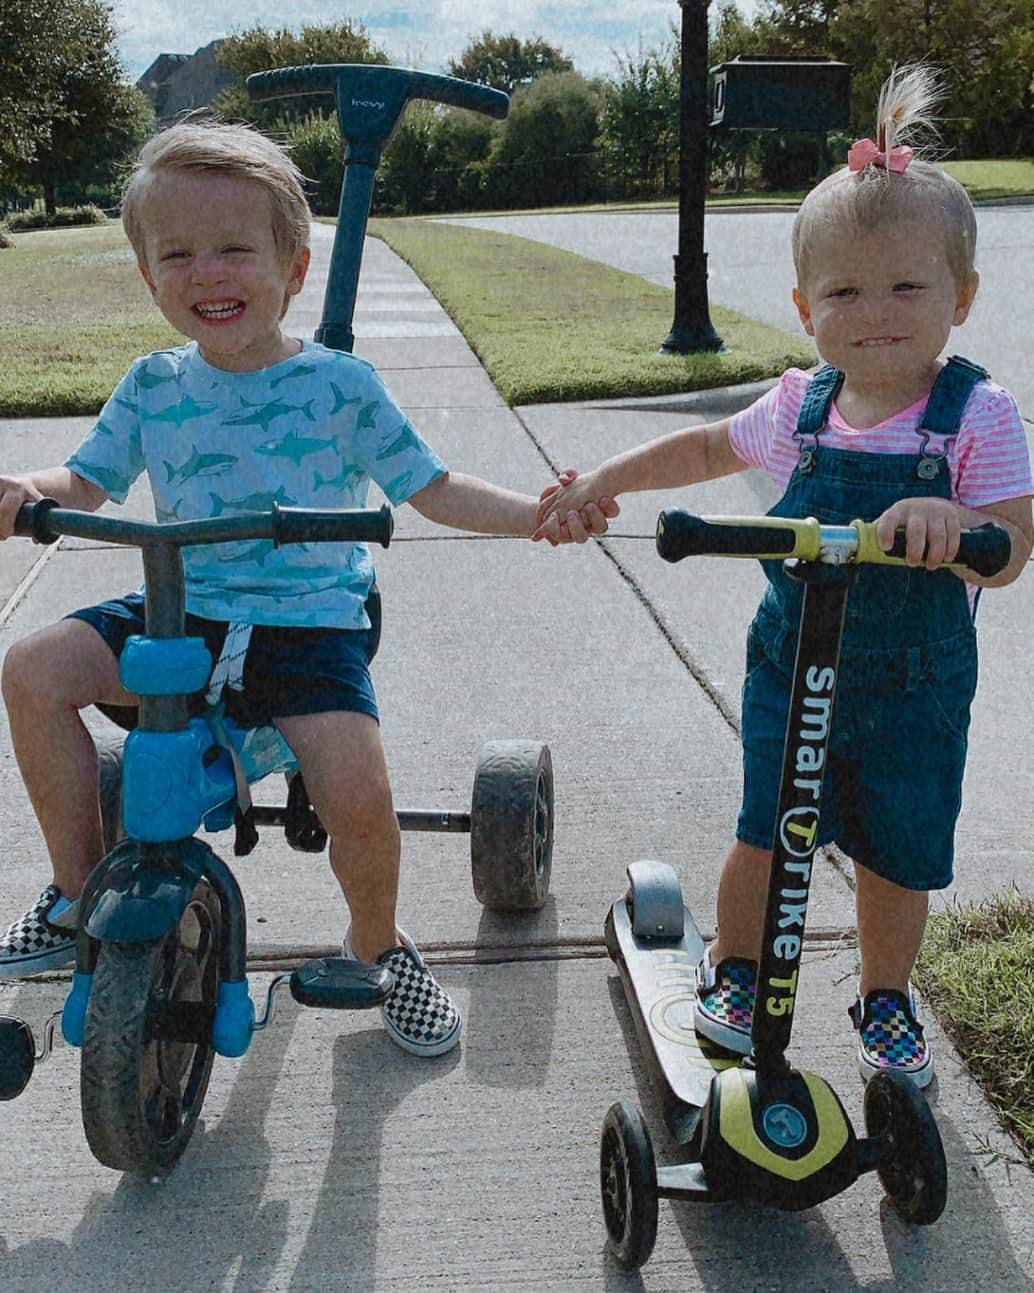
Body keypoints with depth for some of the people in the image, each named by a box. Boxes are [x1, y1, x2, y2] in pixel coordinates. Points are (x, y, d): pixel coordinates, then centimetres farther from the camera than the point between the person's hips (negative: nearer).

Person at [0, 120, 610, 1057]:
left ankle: (378, 942, 12)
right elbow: (87, 481, 11)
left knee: (358, 800, -23)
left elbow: (430, 487, 2)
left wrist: (537, 515, -12)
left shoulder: (339, 383, -3)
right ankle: (77, 895, 4)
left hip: (310, 625, -3)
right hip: (184, 612, 4)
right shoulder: (154, 386, 5)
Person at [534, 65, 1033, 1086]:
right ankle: (732, 970, 34)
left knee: (896, 858, 12)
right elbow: (706, 448, 14)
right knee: (766, 837, 8)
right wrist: (600, 482, 6)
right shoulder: (800, 409, -4)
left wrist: (948, 517, -43)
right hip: (791, 669, 2)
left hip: (916, 688, -1)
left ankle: (885, 1002, 37)